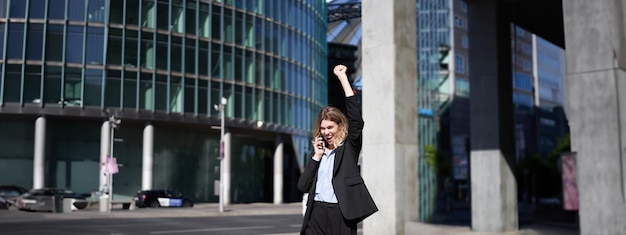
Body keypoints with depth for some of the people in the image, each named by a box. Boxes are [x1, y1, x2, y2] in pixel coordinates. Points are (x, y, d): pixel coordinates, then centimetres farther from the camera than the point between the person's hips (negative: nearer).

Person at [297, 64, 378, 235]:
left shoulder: (349, 148, 5)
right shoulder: (319, 152, 15)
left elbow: (356, 118, -11)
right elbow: (303, 186, 7)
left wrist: (342, 77, -11)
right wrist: (316, 156, 0)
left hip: (341, 215, -3)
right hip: (316, 214, 3)